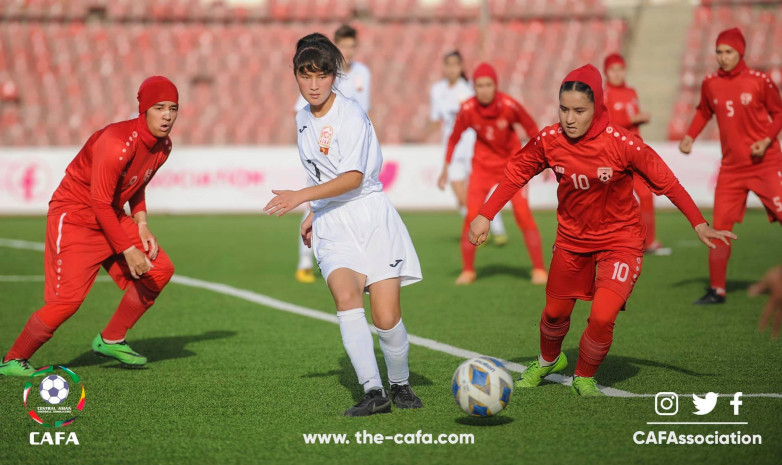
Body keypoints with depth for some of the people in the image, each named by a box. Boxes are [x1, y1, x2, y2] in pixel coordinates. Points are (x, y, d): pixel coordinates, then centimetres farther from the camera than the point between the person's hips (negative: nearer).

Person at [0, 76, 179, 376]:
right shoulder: (118, 143, -28)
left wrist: (142, 224, -1)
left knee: (160, 270, 2)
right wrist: (128, 250, -26)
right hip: (74, 216, -9)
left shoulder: (163, 146, -1)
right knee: (69, 297, -19)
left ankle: (111, 340, 15)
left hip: (112, 216, 9)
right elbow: (100, 203, -25)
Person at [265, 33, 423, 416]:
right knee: (346, 298, -22)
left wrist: (302, 197, -25)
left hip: (370, 215, -5)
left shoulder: (350, 114, -11)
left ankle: (400, 384, 19)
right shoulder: (303, 118, 12)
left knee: (387, 318, -9)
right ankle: (373, 392, -25)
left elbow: (353, 178, -20)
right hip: (332, 226, 5)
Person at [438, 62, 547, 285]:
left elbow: (532, 129, -5)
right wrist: (445, 169, 3)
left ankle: (539, 269, -1)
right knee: (472, 214, -10)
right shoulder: (467, 110, -17)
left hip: (512, 162, -1)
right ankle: (468, 270, 6)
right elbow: (454, 138, -1)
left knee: (522, 212, -12)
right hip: (483, 165, 1)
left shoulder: (509, 106, -21)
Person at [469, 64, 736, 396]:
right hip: (572, 238, 3)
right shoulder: (549, 141, -15)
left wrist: (699, 224, -13)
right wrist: (485, 216, -6)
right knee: (555, 312, 16)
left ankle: (585, 377, 13)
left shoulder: (621, 143, -25)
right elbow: (515, 174, -1)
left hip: (619, 240, -3)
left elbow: (665, 180, -15)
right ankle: (548, 361, 51)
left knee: (602, 317, -17)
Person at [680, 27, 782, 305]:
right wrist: (690, 137, 6)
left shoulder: (759, 81, -7)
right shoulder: (710, 84, 3)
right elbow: (703, 112, 20)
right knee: (720, 227, 1)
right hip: (731, 166, 4)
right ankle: (717, 290, 11)